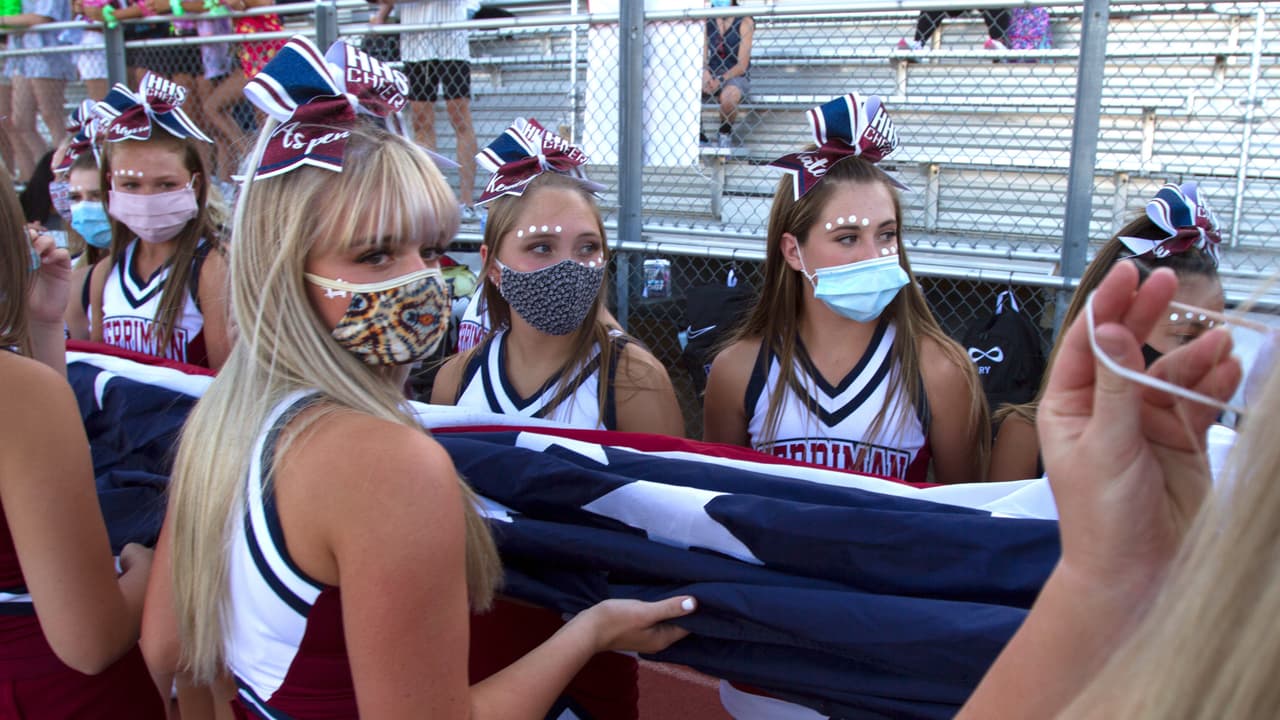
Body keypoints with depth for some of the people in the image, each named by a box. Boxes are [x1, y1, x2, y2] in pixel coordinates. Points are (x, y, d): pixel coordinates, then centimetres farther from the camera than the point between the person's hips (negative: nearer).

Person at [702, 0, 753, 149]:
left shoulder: (744, 22, -9)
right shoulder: (707, 20, 3)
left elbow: (742, 65, -13)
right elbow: (702, 56, 1)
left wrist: (721, 80, -27)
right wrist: (704, 71, -22)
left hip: (736, 77, -4)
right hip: (711, 76, 4)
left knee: (727, 97, -37)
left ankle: (725, 134, -5)